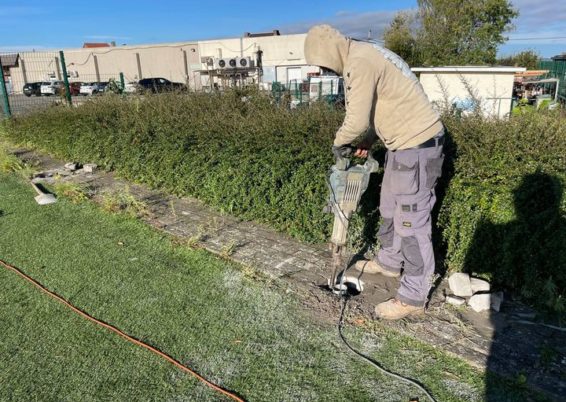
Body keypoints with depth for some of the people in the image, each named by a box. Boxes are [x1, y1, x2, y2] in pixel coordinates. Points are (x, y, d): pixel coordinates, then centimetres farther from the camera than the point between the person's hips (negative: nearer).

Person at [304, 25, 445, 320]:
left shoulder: (359, 62, -19)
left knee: (412, 223, -3)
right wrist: (368, 141, 13)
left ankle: (413, 298, 10)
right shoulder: (365, 54, 15)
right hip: (404, 142, 11)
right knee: (389, 209, 22)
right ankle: (390, 262, 42)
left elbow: (356, 120, -22)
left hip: (416, 146, -11)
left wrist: (338, 142, -2)